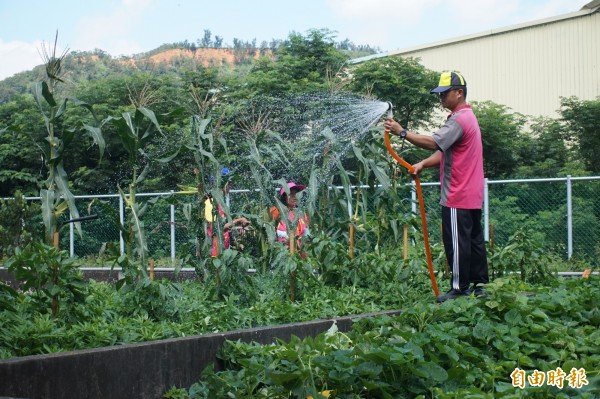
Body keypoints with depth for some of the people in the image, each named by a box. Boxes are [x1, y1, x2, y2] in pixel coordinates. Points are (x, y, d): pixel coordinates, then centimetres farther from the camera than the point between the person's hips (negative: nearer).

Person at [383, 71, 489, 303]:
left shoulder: (459, 119, -15)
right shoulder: (467, 117, 19)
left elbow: (433, 143, -26)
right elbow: (445, 151, 15)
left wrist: (402, 132, -25)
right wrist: (423, 164, 2)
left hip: (457, 197, -11)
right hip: (472, 196, 11)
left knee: (457, 243, -5)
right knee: (474, 240, 13)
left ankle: (460, 288, -2)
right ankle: (480, 284, 18)